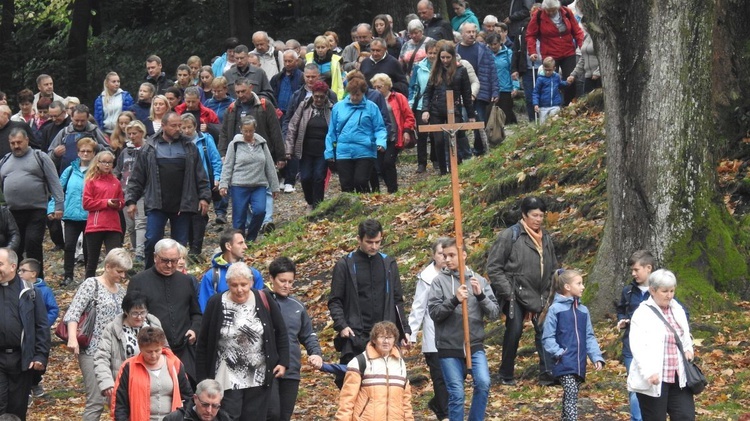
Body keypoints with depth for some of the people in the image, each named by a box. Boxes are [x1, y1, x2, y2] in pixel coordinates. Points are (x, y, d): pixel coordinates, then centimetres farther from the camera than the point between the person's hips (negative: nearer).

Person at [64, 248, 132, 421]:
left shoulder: (120, 290, 15)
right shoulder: (91, 285, -4)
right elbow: (73, 313, -13)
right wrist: (72, 338, -27)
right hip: (93, 351, -6)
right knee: (96, 401, -11)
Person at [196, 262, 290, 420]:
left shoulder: (263, 301, -4)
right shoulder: (217, 304, -7)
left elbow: (281, 332, 8)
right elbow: (203, 343, -1)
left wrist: (283, 362, 2)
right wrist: (203, 378, -2)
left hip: (259, 378, 2)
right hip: (228, 378, -2)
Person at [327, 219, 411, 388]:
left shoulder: (389, 264, 13)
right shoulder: (345, 265, 2)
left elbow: (397, 301, 17)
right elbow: (334, 301, 2)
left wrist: (404, 330, 9)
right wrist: (341, 325, -13)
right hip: (355, 336, -3)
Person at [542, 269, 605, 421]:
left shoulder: (583, 310, 11)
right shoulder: (555, 309, -6)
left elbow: (589, 337, 12)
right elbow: (548, 338, -5)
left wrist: (597, 357, 1)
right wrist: (558, 353, -16)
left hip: (579, 364, 6)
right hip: (564, 364, -6)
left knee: (570, 397, 14)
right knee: (571, 395, -16)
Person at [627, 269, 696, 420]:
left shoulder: (678, 310, 13)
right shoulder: (642, 314, -8)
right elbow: (638, 347, -19)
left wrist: (688, 349, 5)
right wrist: (649, 372, -32)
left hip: (679, 376, 6)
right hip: (653, 380, -6)